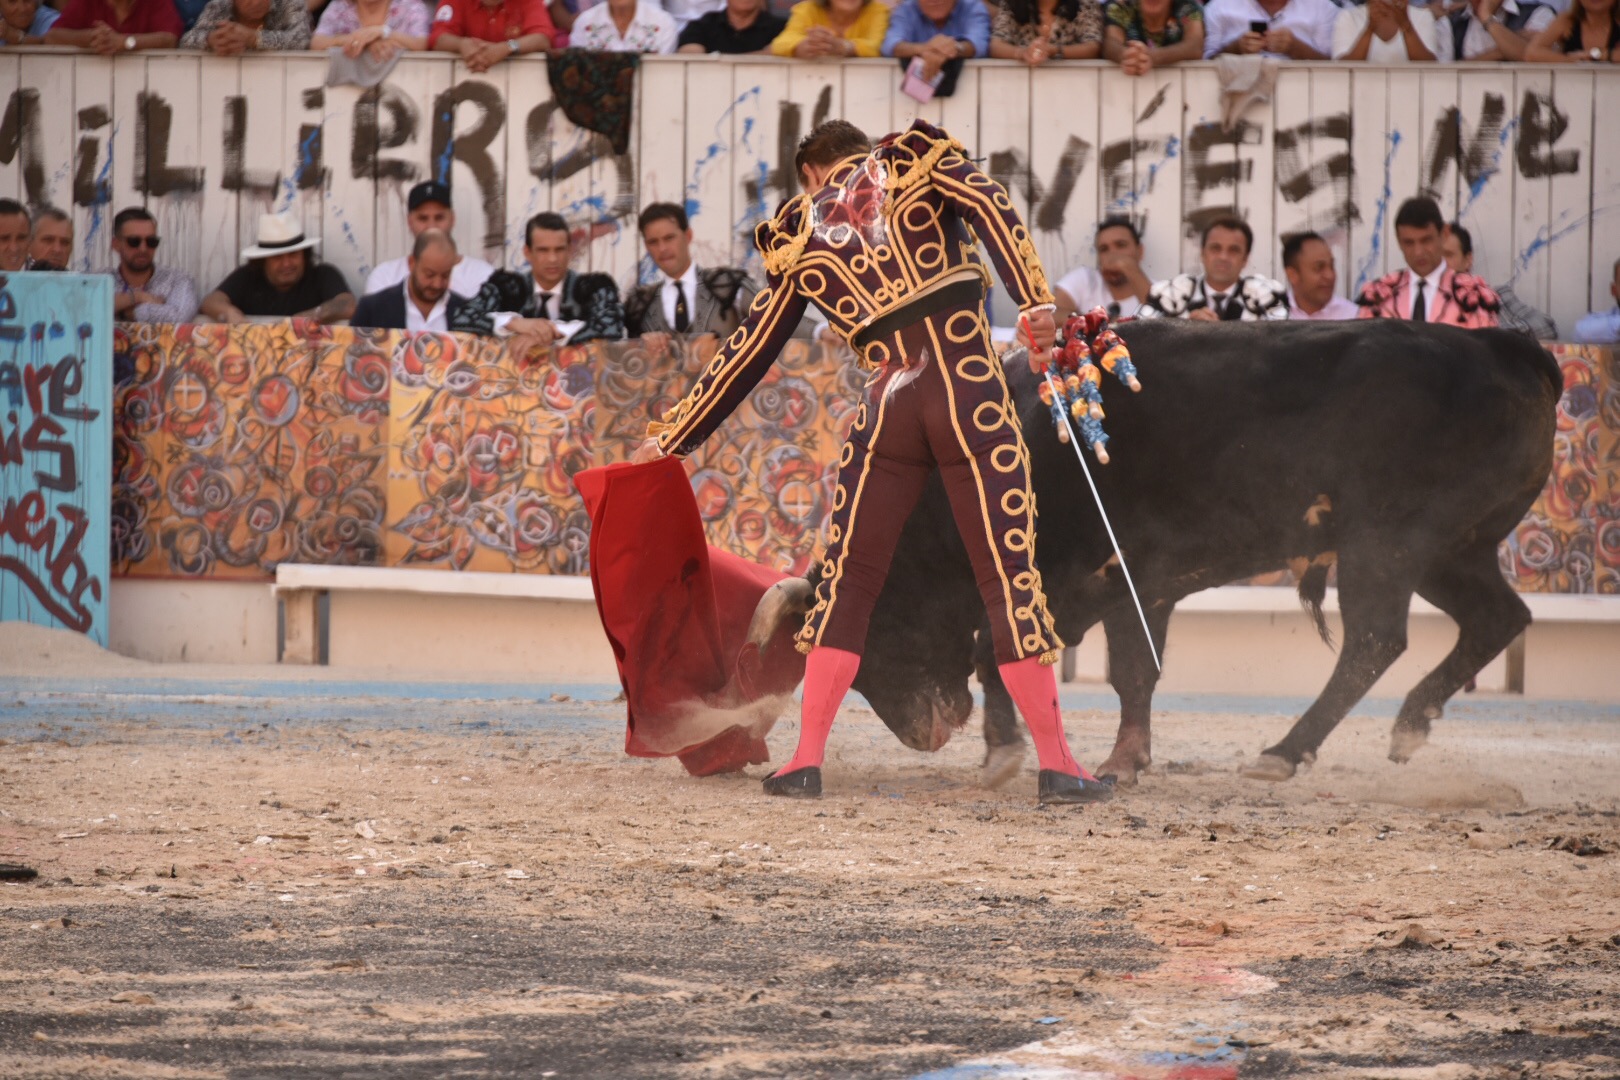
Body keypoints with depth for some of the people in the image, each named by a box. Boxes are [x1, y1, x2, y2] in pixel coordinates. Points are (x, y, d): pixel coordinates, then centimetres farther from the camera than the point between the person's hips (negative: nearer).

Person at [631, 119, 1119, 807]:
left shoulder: (800, 236, 17)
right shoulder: (917, 163, 13)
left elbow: (747, 355, 20)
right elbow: (990, 206, -8)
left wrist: (672, 439, 29)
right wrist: (1034, 298, -19)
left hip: (889, 406, 2)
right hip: (971, 390, -2)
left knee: (846, 579, 12)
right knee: (1010, 576, 0)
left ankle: (806, 759, 6)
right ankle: (1056, 763, -1)